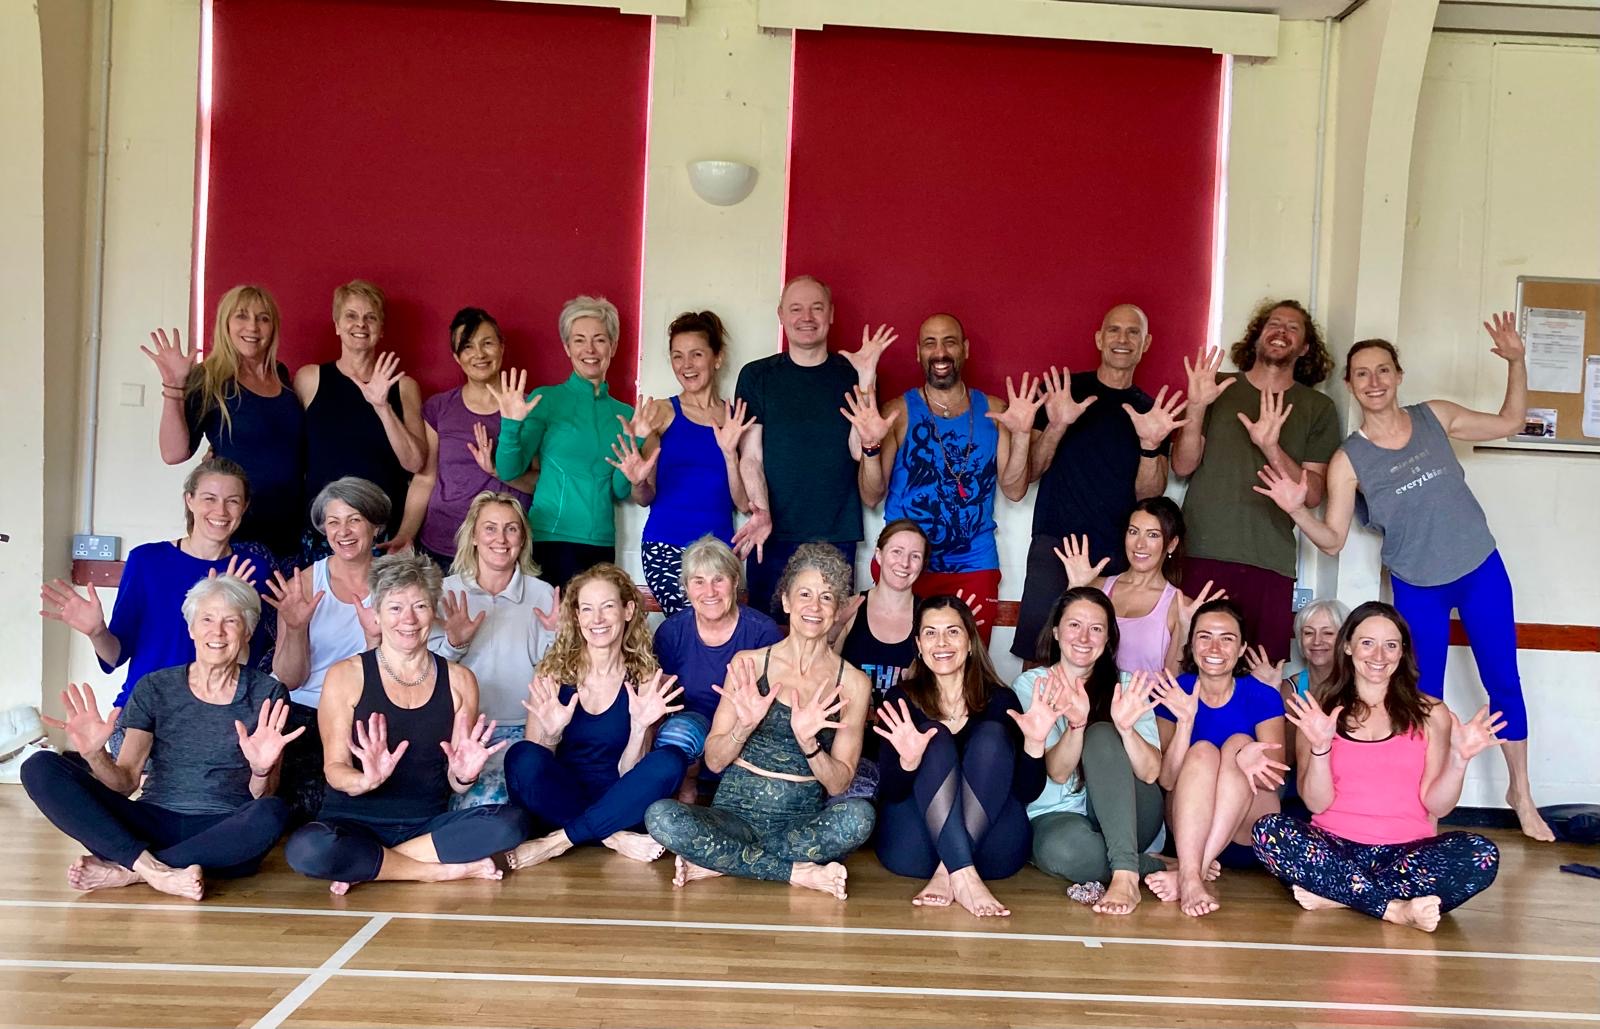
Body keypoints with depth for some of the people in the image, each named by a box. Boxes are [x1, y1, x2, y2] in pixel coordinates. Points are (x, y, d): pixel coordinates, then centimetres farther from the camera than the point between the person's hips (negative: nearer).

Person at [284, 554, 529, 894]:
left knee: (512, 822, -25)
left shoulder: (458, 680, 6)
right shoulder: (346, 676, -1)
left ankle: (367, 869, -16)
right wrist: (366, 780, -29)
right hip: (356, 821, -2)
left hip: (429, 823, 3)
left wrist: (464, 774, -18)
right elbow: (334, 769, -6)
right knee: (306, 849, -36)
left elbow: (454, 784, 6)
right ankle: (449, 870, -18)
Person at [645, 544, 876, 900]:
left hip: (803, 821, 0)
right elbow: (713, 761, 3)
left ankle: (719, 863, -19)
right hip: (736, 813, 0)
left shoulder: (852, 683, 2)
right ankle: (798, 872, -19)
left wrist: (808, 742, -19)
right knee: (660, 816, -29)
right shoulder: (748, 664, 3)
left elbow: (839, 784, 0)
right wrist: (745, 726, -17)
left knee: (859, 815, -33)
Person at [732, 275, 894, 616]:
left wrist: (866, 378, -10)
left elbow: (860, 450, -3)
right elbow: (750, 456, 2)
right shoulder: (757, 376, 7)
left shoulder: (852, 374, 8)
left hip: (837, 537, 0)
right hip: (773, 536, 0)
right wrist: (761, 511, -15)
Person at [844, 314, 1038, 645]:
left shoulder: (993, 411, 6)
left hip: (974, 565, 2)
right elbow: (871, 497, -2)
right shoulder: (899, 412, 0)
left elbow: (1014, 490, 2)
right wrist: (871, 446, -18)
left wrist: (1021, 434, -10)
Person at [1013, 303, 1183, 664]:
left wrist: (1150, 445, -13)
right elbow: (1030, 471, 3)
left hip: (1120, 554, 2)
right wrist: (1056, 426, -15)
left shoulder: (1153, 410, 12)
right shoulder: (1062, 390, 7)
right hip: (1056, 542, -2)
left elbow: (1149, 495, 5)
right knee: (1037, 656, -10)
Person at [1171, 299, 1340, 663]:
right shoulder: (1216, 388, 11)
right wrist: (1196, 407, -12)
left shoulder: (1318, 408, 11)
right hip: (1200, 553, 0)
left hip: (1269, 564, 1)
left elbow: (1314, 493, 3)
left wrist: (1272, 449, -13)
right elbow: (1182, 466, 4)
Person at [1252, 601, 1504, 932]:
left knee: (1481, 855, -30)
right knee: (1269, 832, -30)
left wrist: (1459, 759, -13)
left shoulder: (1430, 713, 10)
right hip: (1335, 847, 0)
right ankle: (1397, 909, -30)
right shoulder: (1321, 714, 9)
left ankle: (1335, 895, -28)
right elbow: (1316, 803, -1)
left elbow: (1436, 805, 4)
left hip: (1406, 852, 1)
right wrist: (1320, 747, -16)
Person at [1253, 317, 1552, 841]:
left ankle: (1520, 793, 25)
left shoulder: (1435, 417, -5)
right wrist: (1298, 509, -29)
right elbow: (1332, 538, -10)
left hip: (1481, 570, 2)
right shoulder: (1349, 460, -12)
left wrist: (1516, 361, -3)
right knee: (1424, 699, 6)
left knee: (1503, 682, 8)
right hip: (1417, 589, -2)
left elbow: (1509, 421, 9)